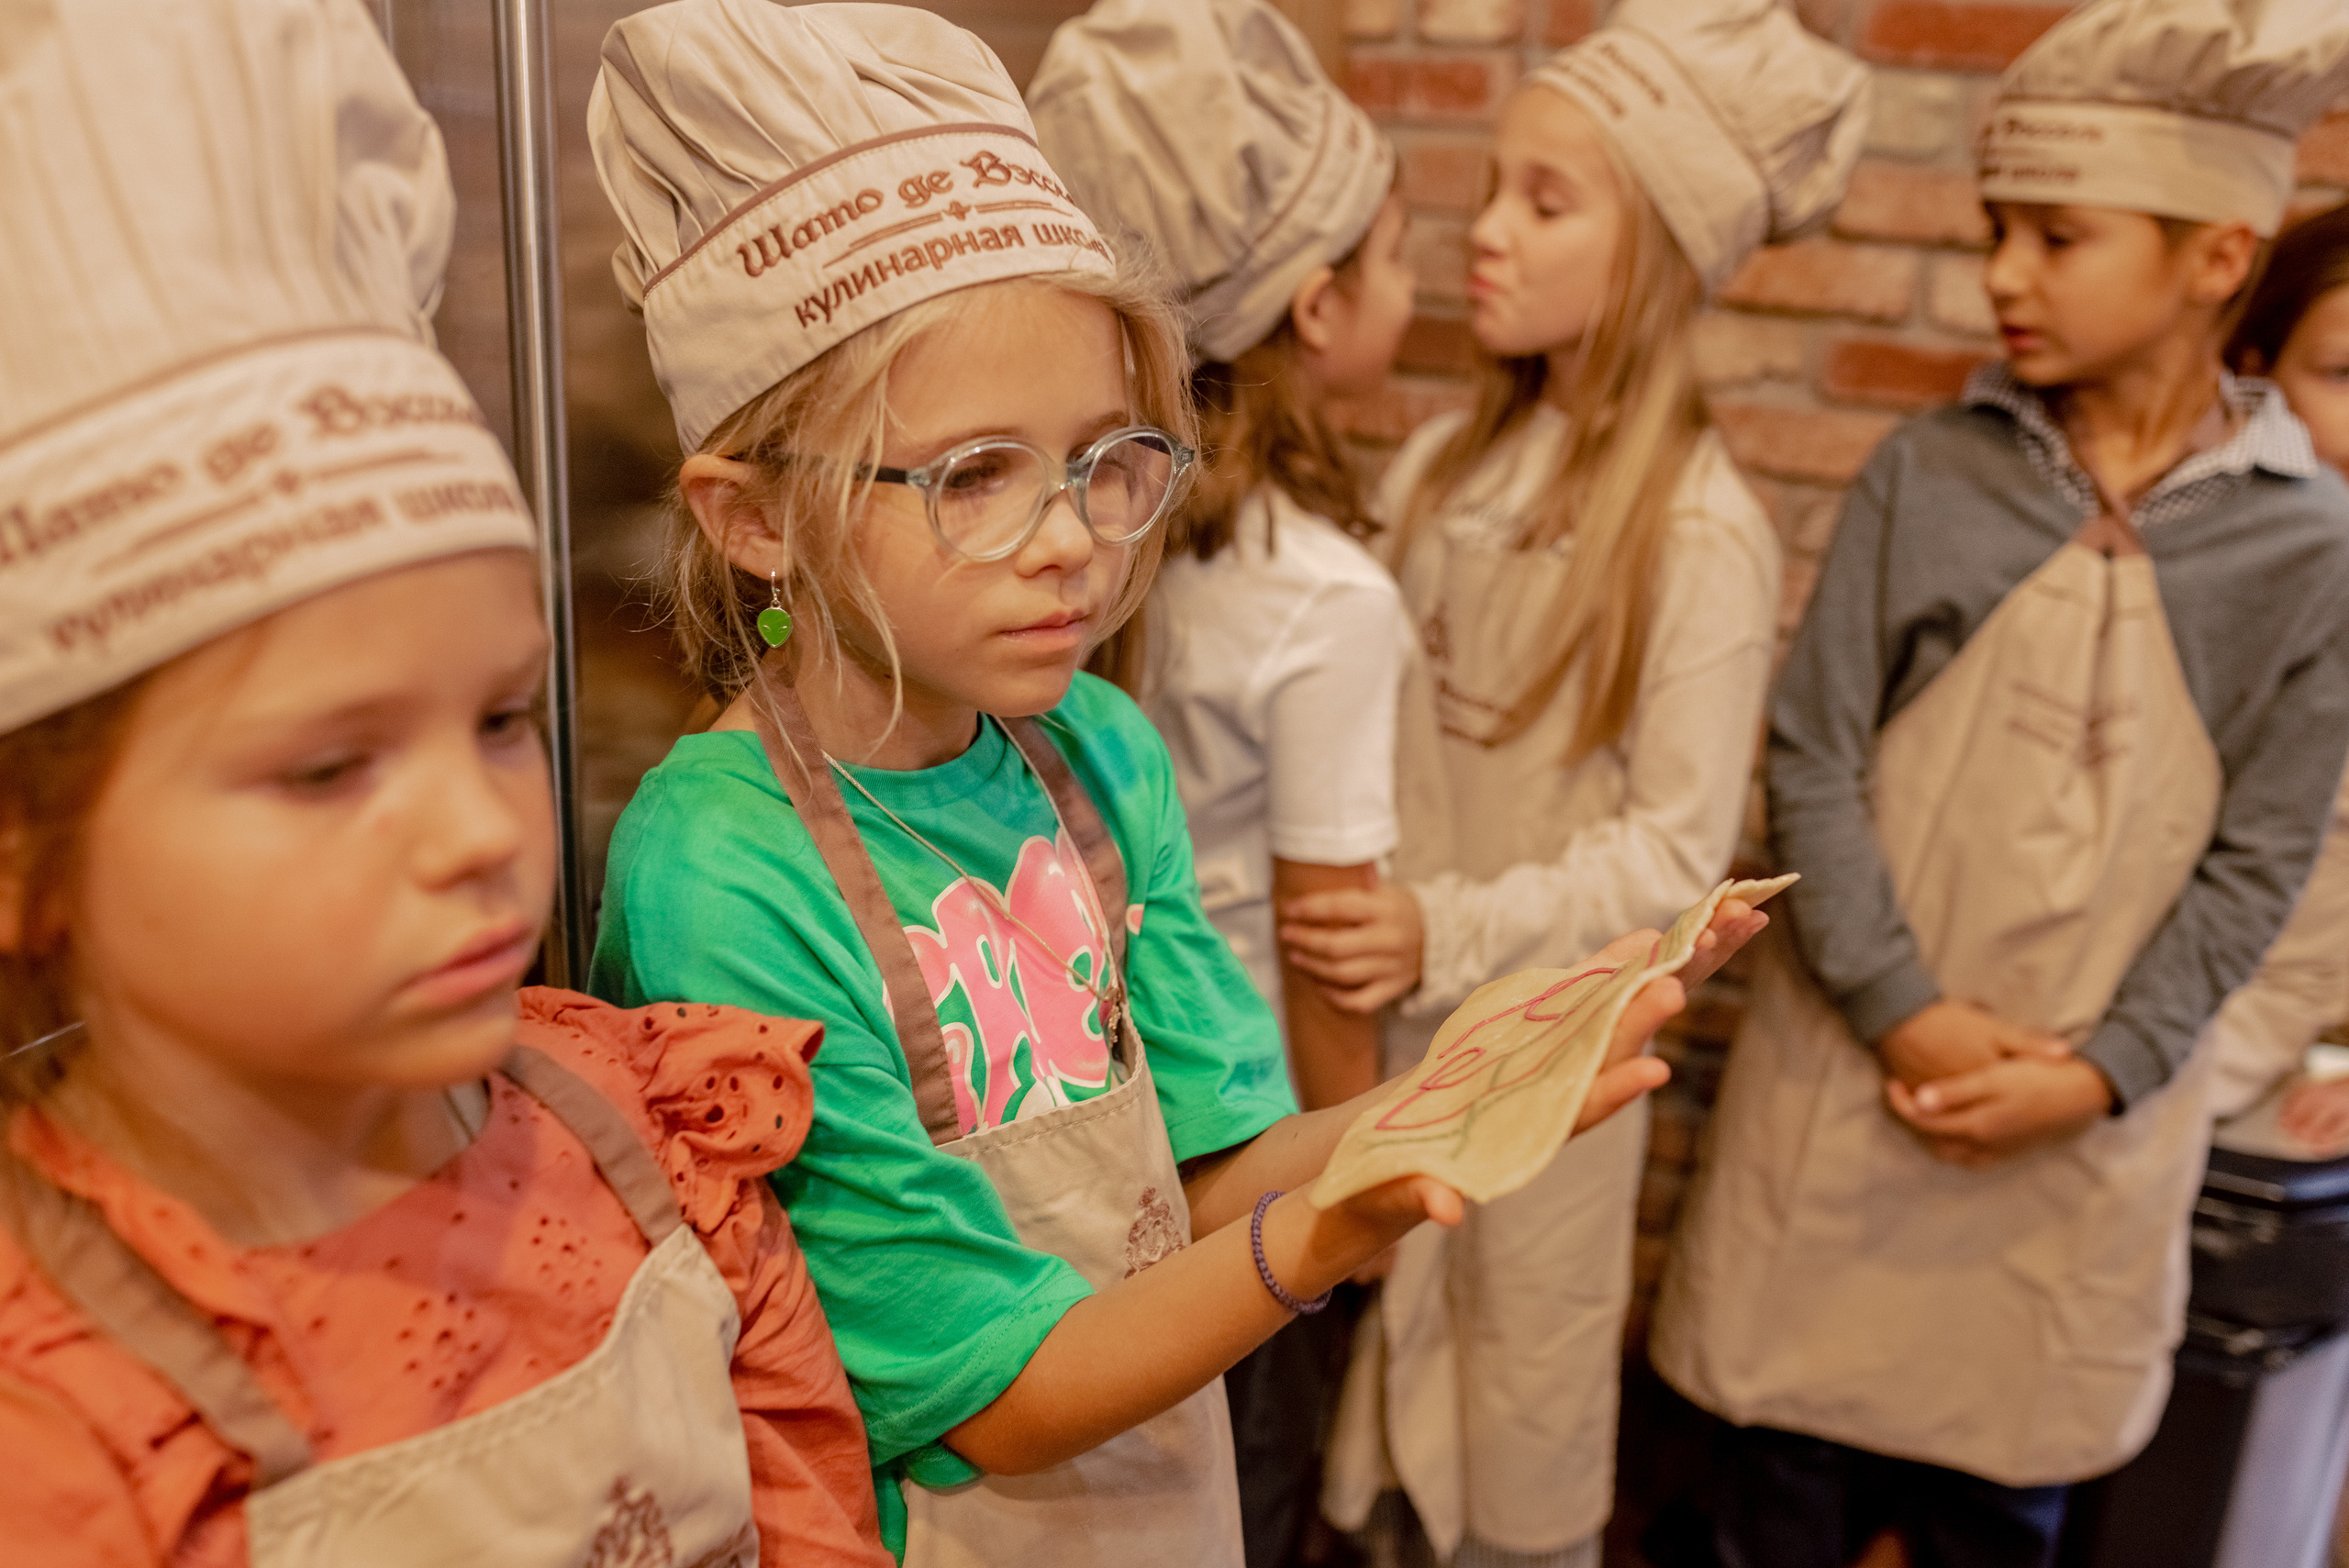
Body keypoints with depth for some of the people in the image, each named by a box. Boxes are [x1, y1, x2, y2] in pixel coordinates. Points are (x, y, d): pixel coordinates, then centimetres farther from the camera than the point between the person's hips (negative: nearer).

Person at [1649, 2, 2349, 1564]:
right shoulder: (1926, 475, -4)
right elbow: (1814, 759, -6)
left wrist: (2098, 1072, -12)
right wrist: (1903, 1009, -13)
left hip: (2084, 1118, 0)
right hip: (1852, 1071, 0)